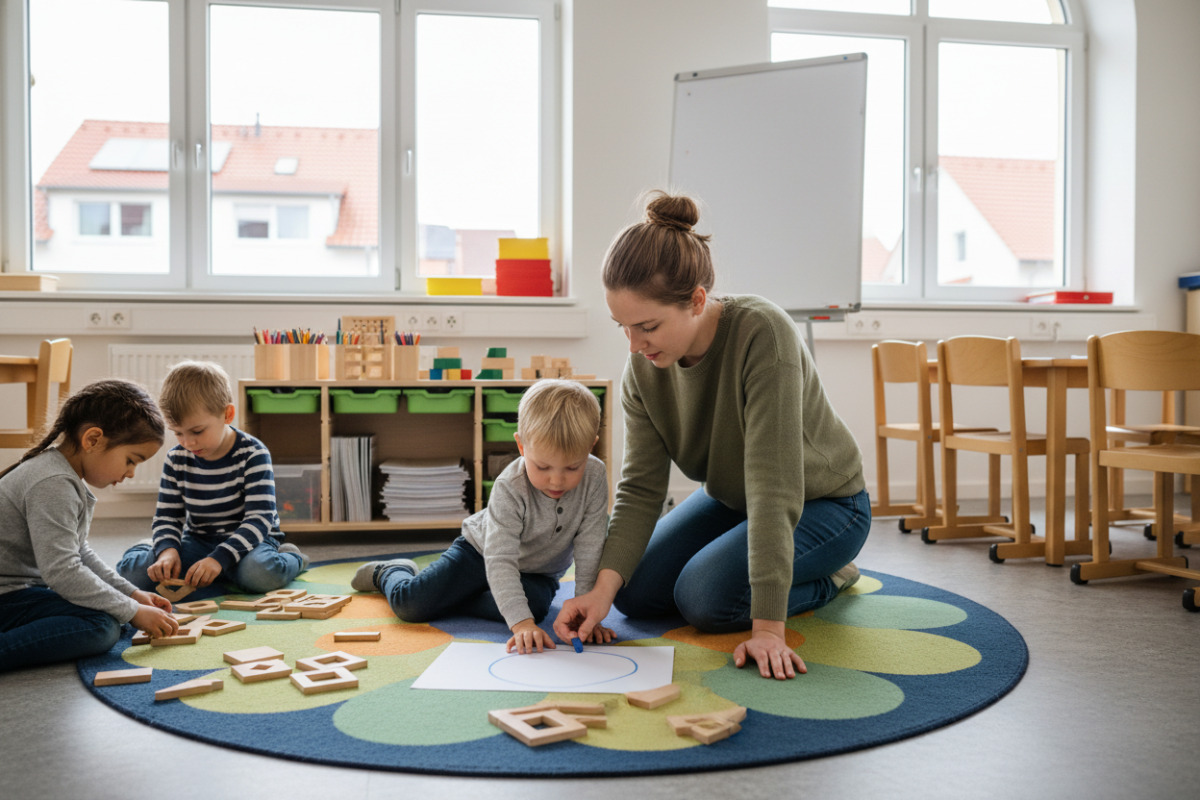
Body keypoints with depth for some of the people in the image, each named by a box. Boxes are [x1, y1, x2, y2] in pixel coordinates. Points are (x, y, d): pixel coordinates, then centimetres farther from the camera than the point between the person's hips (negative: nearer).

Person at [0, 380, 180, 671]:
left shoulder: (68, 478, 11)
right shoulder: (53, 485, -22)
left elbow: (78, 552, 19)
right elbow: (61, 571, -26)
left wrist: (133, 593, 11)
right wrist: (134, 611, -19)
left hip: (25, 586, 11)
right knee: (102, 628, -26)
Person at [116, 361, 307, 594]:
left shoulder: (253, 454, -16)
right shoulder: (177, 459, -1)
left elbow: (260, 518, -21)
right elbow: (166, 517, 4)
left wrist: (220, 558, -34)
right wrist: (167, 549, -20)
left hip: (248, 540, -4)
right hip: (198, 542, 4)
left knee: (260, 574, -39)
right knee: (129, 568, -17)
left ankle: (290, 558, -4)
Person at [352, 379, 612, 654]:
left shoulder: (595, 477, -26)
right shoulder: (509, 488, -33)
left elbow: (590, 549, -20)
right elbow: (500, 560, -39)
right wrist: (520, 622, -50)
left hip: (537, 573, 3)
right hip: (481, 551, -2)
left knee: (534, 603, -32)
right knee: (409, 603, -14)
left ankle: (446, 598, -5)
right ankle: (387, 572, 26)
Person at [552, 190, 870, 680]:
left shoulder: (761, 333, -36)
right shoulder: (643, 366, -16)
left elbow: (773, 488, -38)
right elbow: (640, 488, -15)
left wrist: (767, 625, -39)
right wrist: (604, 587, -30)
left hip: (821, 504, -6)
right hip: (730, 499, 7)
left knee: (705, 597, -24)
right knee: (634, 593, 1)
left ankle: (827, 577, 3)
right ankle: (774, 564, 20)